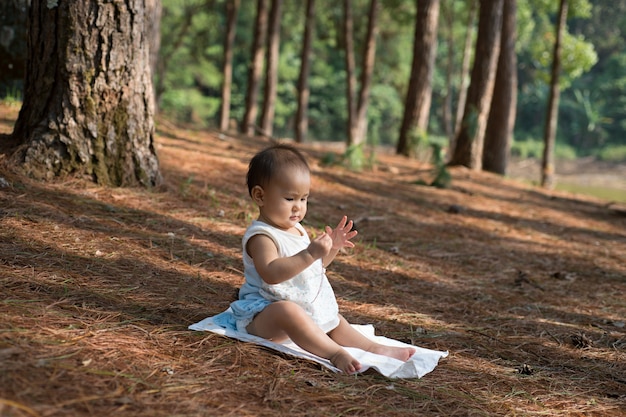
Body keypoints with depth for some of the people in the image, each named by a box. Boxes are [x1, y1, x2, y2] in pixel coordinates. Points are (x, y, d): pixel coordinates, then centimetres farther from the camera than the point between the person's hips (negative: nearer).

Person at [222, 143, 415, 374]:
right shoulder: (260, 235, -18)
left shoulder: (298, 230, 12)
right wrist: (310, 254, -39)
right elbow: (271, 273, -34)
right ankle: (335, 354, -46)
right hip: (264, 313, -11)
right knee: (287, 311, -39)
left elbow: (315, 266, 24)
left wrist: (332, 248, 6)